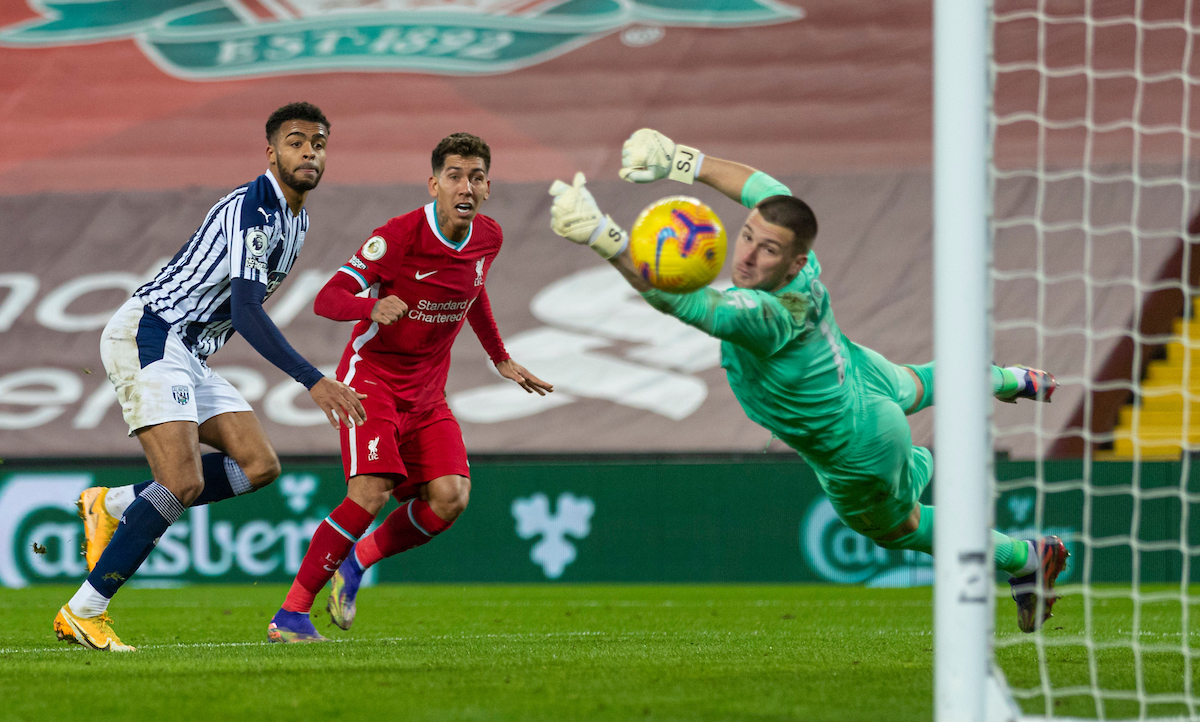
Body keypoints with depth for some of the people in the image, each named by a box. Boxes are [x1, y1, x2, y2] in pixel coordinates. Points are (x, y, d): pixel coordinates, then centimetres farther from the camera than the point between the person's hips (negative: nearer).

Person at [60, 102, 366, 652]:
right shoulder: (253, 209, -18)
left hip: (188, 351, 10)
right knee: (183, 483, -20)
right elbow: (246, 311, -27)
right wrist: (313, 381, -34)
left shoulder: (294, 219, 14)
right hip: (148, 333, -10)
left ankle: (111, 506, 6)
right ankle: (82, 613, -14)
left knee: (259, 466, -2)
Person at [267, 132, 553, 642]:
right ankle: (290, 615, -17)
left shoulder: (488, 238, 1)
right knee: (372, 492, -24)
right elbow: (326, 299, -21)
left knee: (450, 497, -15)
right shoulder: (399, 236, -19)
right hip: (371, 375, -6)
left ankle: (356, 561, 10)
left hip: (426, 393, 6)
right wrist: (373, 307, -41)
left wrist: (502, 361, 30)